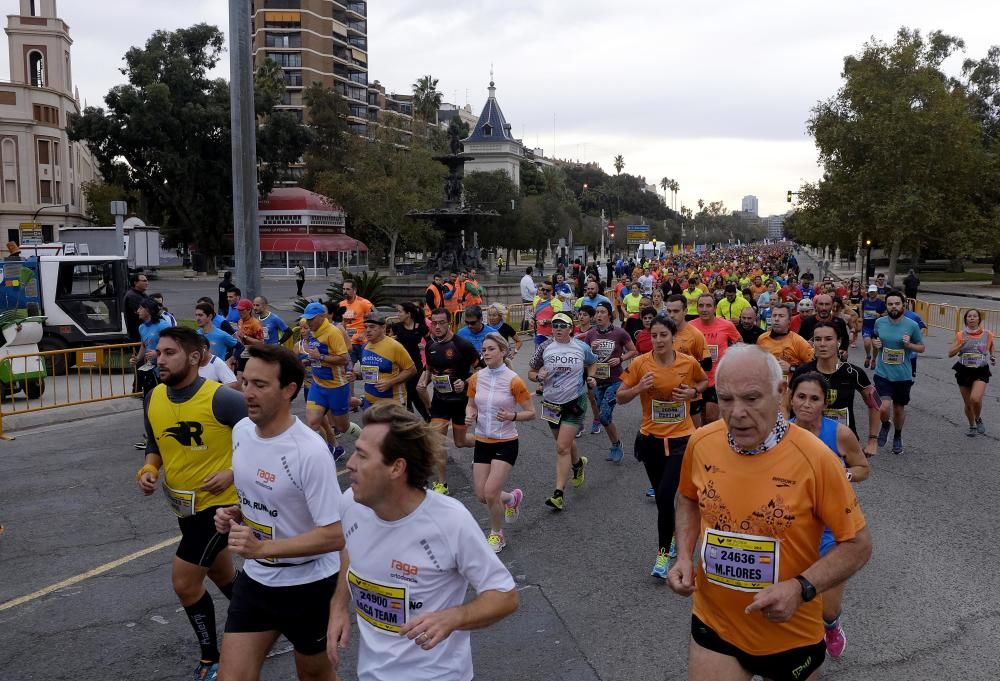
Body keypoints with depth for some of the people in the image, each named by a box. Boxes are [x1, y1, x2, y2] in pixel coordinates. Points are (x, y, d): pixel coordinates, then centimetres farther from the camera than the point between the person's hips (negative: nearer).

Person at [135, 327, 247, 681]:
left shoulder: (222, 399, -24)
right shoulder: (153, 399, -2)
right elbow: (155, 446, 13)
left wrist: (232, 472, -21)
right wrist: (148, 471, -7)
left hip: (218, 503, -7)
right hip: (184, 504, 7)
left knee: (184, 583, -5)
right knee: (221, 574, 22)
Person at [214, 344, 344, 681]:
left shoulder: (310, 452, -28)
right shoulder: (241, 431, -4)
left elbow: (335, 536, -27)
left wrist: (263, 547, -31)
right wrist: (235, 514, -5)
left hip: (309, 586, -5)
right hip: (255, 579, 6)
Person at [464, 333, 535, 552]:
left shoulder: (513, 380, -14)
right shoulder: (476, 378, -1)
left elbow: (531, 413, -8)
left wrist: (512, 416, -27)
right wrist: (470, 416, -8)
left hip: (505, 443, -5)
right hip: (482, 442, 5)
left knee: (490, 493, -12)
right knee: (481, 495, 5)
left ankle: (497, 535, 15)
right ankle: (513, 498, 39)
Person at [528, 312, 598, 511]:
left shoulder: (582, 347, -4)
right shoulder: (545, 347, -3)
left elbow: (591, 362, 16)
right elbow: (531, 372, 3)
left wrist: (590, 377, -2)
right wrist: (538, 376, -19)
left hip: (574, 401, -3)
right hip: (551, 403, 3)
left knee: (562, 447, -11)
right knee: (565, 442, 20)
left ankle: (559, 493, -8)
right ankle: (578, 464, 53)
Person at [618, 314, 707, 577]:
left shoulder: (689, 362, -7)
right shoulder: (641, 364, -8)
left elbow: (704, 381, 14)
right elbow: (620, 397, -3)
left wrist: (693, 392, -7)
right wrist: (639, 388, -22)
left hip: (680, 438, -2)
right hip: (651, 439, 2)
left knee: (665, 496, -12)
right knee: (661, 497, 15)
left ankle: (664, 552, 5)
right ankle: (672, 537, 40)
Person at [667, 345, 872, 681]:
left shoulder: (814, 458, -20)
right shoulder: (701, 443, -10)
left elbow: (858, 544, -11)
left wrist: (801, 588, -23)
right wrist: (684, 557, -4)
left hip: (790, 634, -2)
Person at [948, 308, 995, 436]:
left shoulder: (987, 335, -2)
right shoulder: (961, 335, -2)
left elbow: (991, 347, 20)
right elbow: (950, 353, -4)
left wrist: (993, 357, 5)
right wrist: (960, 345, -19)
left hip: (981, 372, -2)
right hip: (964, 371, 2)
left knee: (975, 399, -22)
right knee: (967, 403, 11)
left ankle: (978, 419, 8)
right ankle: (972, 426, 35)